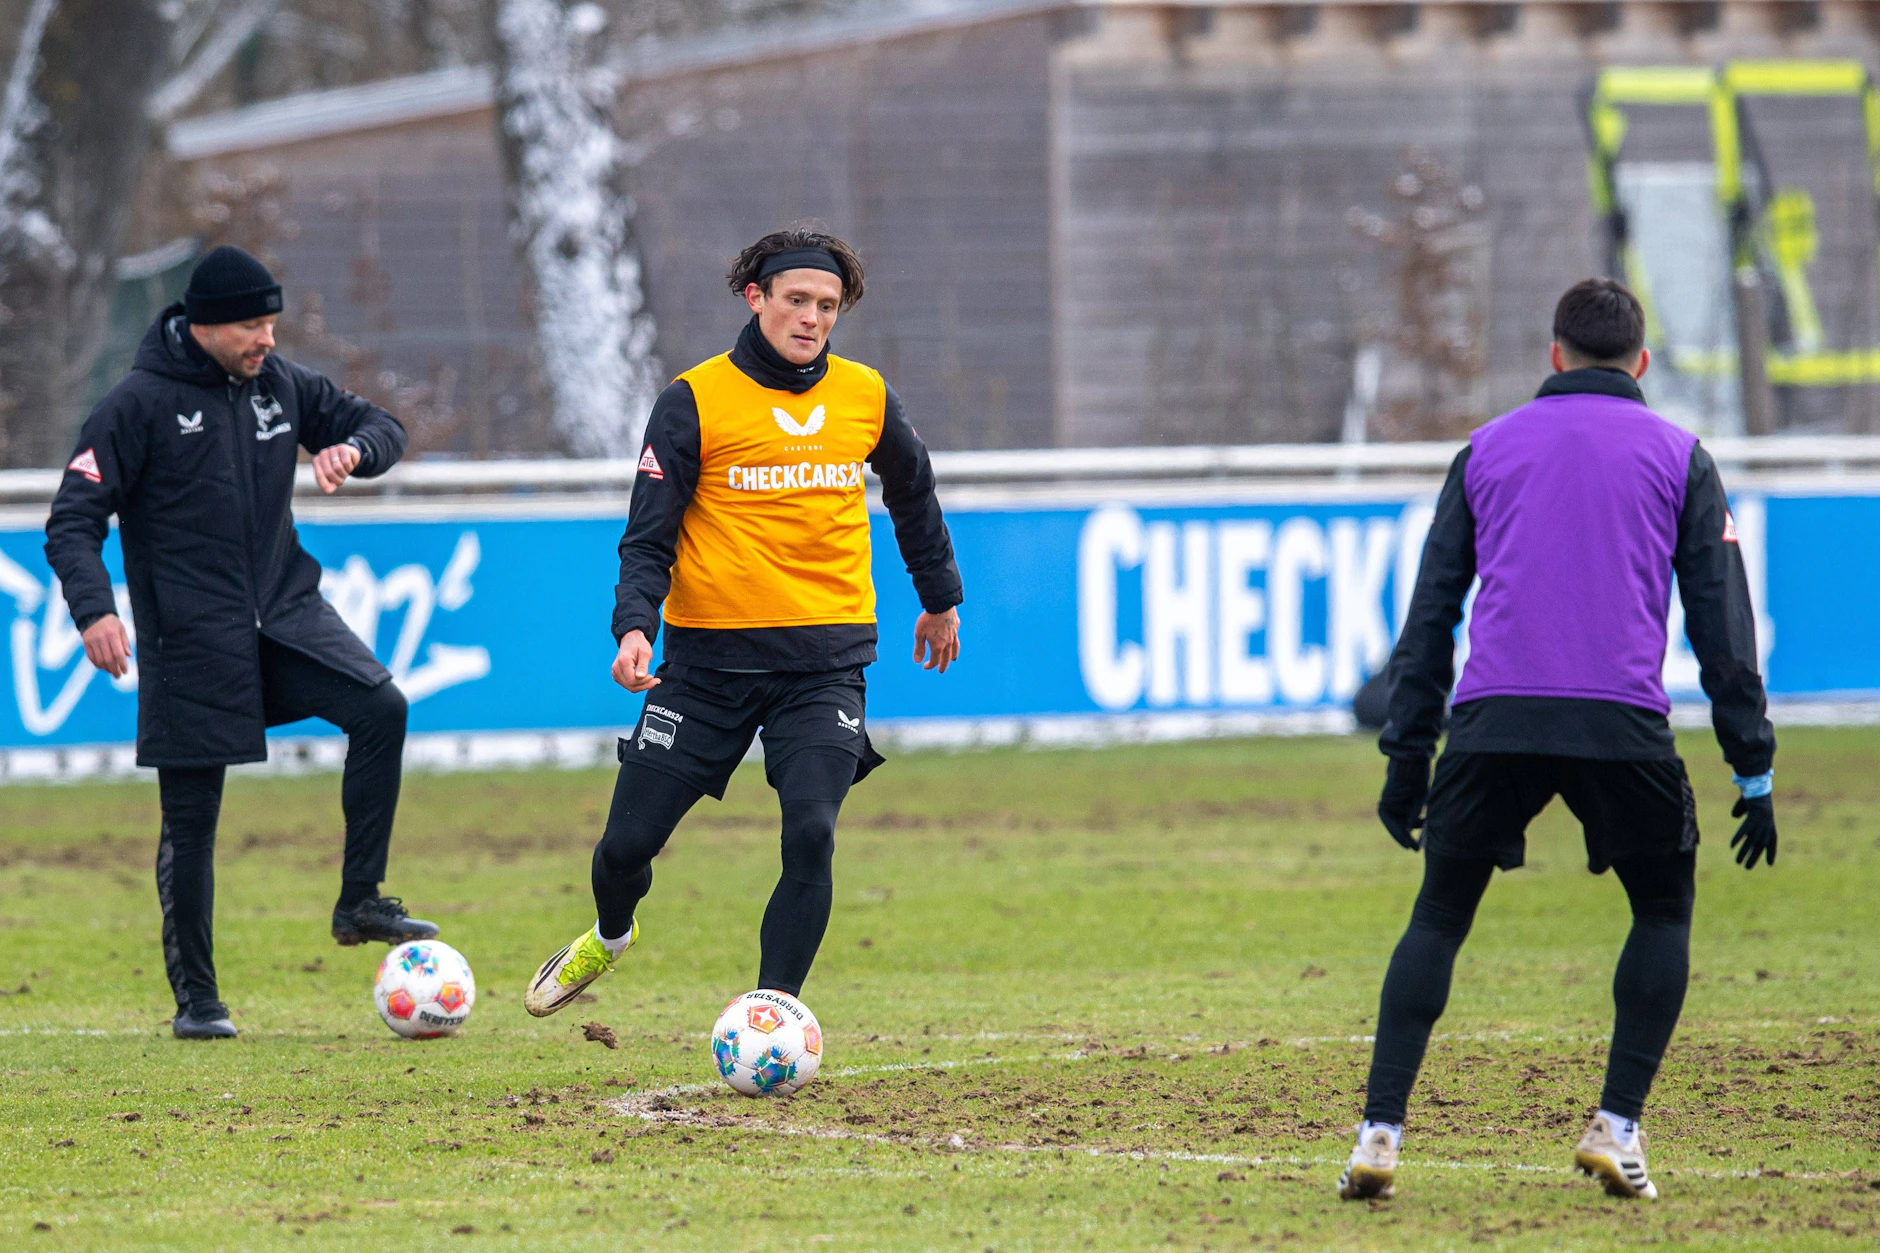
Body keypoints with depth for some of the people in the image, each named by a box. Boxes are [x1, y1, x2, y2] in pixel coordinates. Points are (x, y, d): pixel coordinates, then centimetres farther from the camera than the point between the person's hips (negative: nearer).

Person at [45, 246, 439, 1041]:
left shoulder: (281, 385, 6)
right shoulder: (141, 403, -9)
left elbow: (382, 426, 16)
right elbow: (74, 521, -10)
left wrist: (352, 449, -9)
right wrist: (95, 609, -26)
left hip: (284, 611, 4)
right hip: (191, 639, -4)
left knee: (380, 708, -19)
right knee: (190, 821, -1)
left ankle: (359, 902, -9)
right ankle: (194, 997, 12)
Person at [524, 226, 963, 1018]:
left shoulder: (865, 398, 6)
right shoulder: (695, 402, -5)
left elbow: (913, 496, 25)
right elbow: (649, 536, -5)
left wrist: (940, 597, 34)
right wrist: (634, 625, -21)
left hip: (825, 661, 1)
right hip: (709, 652, -1)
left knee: (810, 834, -19)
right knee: (629, 841, 3)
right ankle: (608, 937, 38)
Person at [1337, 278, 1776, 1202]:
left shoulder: (1488, 449, 19)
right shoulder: (1676, 457, 14)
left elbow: (1431, 612, 15)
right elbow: (1721, 616, 8)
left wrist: (1406, 755, 17)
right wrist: (1754, 770, 9)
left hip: (1492, 717, 1)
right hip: (1623, 726, -1)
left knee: (1438, 918, 14)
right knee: (1664, 912, 20)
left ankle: (1380, 1133, 1)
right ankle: (1618, 1127, 8)